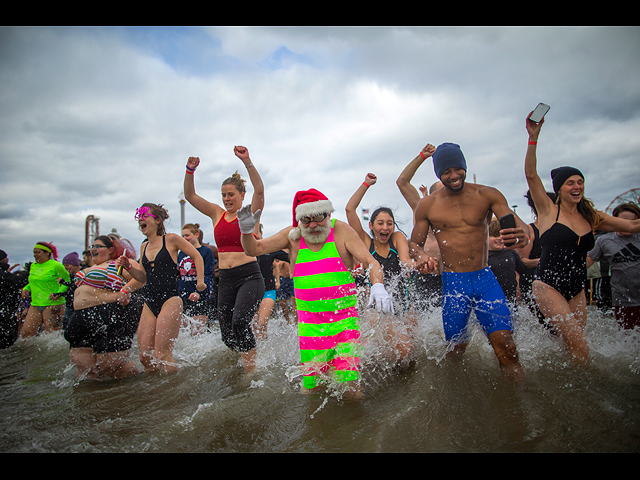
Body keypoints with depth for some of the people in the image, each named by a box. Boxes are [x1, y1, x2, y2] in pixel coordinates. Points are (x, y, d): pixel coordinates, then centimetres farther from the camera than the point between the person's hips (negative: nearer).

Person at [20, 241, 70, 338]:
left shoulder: (55, 265, -7)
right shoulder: (33, 265, 14)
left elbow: (68, 281, -2)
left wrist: (59, 293, -15)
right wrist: (26, 288, 11)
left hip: (53, 304, -7)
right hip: (35, 305, 7)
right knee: (26, 333, 4)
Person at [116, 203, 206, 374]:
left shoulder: (171, 239, -2)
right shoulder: (144, 247, 16)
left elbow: (197, 256, 4)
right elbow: (143, 278, 20)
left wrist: (200, 281, 1)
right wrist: (128, 266, 4)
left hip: (170, 301, -6)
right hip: (149, 303, 6)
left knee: (161, 355, -11)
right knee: (144, 356, 4)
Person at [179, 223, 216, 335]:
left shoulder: (206, 251, -1)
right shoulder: (181, 253, 16)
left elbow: (208, 276, -9)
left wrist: (198, 292, -22)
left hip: (200, 298, -5)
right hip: (182, 297, 5)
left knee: (197, 334, -8)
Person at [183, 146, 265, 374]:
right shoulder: (217, 214, 13)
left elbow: (260, 190, -17)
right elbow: (190, 196, 10)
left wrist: (247, 162, -26)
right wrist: (190, 171, -5)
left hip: (249, 276, -5)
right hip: (225, 279, 5)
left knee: (239, 322, -26)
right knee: (227, 335, 5)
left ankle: (251, 370, -9)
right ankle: (247, 359, 31)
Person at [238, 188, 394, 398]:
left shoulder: (341, 231, -3)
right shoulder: (293, 235, 4)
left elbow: (370, 261, -10)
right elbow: (254, 249, 6)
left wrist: (378, 286, -31)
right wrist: (247, 231, -16)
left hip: (345, 321, -2)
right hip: (309, 325, 2)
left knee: (350, 385, -9)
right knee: (310, 389, 4)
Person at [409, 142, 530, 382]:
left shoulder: (487, 195, 1)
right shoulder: (427, 205, 1)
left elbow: (517, 223, -10)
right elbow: (414, 243, 9)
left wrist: (522, 234, -35)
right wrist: (421, 255, -15)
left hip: (486, 279, 1)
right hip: (453, 282, 0)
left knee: (506, 346, -11)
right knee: (456, 349, 5)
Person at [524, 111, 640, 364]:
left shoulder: (592, 218, 11)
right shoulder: (549, 211, -2)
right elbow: (531, 175, -13)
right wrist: (533, 138, -22)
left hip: (576, 290, 5)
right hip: (548, 285, -5)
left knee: (573, 347, 5)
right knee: (579, 347, -13)